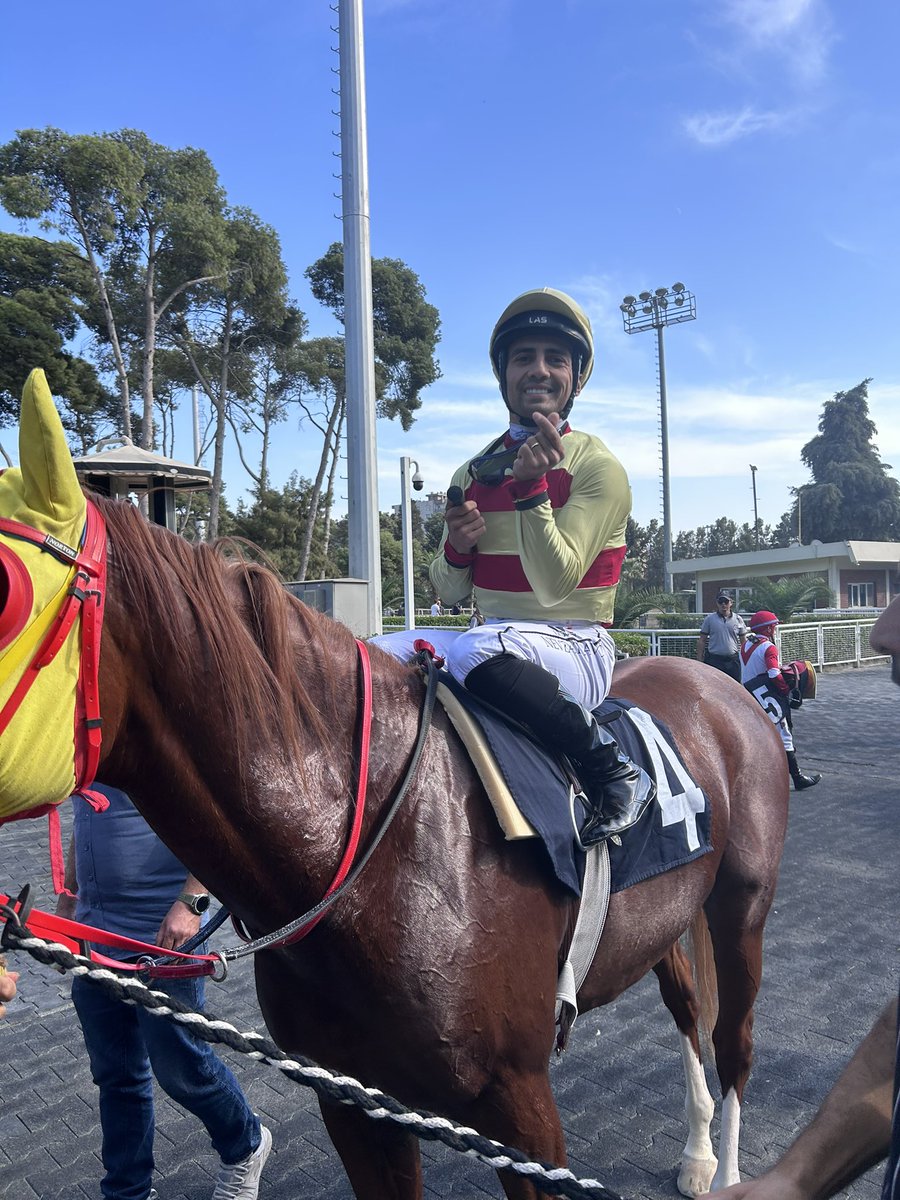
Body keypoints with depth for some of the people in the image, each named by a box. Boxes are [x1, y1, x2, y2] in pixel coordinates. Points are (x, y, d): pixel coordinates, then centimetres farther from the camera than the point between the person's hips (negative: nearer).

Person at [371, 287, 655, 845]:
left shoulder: (598, 466, -6)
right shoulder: (473, 473, 11)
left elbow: (554, 586, -16)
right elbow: (451, 592, 13)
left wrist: (530, 486, -24)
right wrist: (457, 547, -9)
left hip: (575, 645, -6)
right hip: (496, 636, 6)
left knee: (478, 650, -38)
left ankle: (614, 770, -20)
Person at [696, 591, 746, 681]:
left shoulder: (738, 619, 8)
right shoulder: (709, 619, 3)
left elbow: (743, 641, 12)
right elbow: (702, 641, 4)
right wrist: (700, 661, -1)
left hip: (734, 660, 2)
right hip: (714, 660, -2)